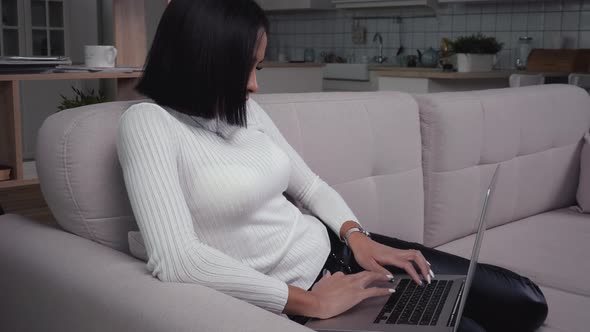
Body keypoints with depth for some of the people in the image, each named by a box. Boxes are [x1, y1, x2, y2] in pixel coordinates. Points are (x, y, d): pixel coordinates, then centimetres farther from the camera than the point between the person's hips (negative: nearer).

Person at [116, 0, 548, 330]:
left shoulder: (246, 111, 6)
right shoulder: (149, 123, -17)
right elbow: (176, 260, -28)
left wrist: (356, 235, -7)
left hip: (337, 249, 7)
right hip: (293, 297, -7)